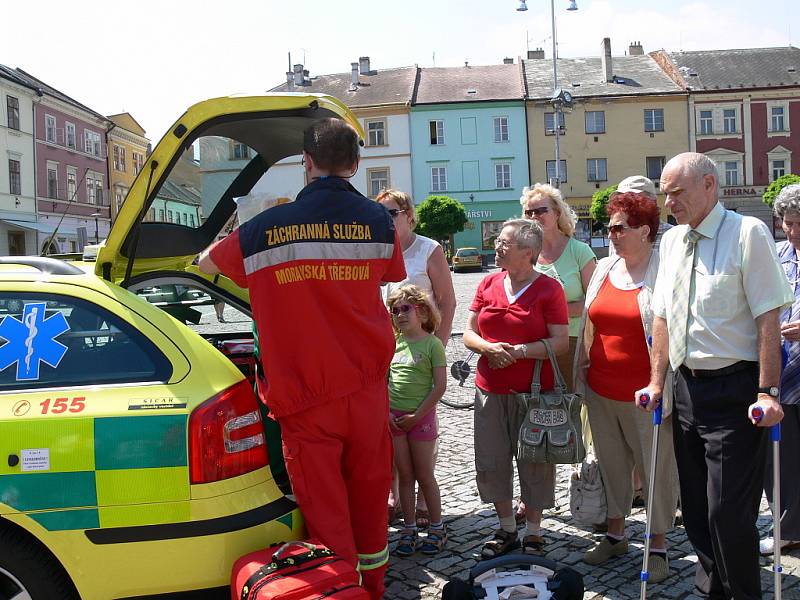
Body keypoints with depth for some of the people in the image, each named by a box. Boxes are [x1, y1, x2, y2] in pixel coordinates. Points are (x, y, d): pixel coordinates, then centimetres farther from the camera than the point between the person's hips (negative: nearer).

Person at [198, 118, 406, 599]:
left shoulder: (267, 228, -5)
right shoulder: (377, 221, -1)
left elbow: (206, 264, 13)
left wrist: (227, 234, 34)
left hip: (306, 400, -2)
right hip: (367, 388, 3)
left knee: (327, 518, 5)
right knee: (370, 504, 18)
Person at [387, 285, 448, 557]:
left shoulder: (432, 343, -7)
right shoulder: (394, 343, 7)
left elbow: (440, 386, -11)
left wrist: (416, 416, -13)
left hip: (421, 417, -4)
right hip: (394, 418, 4)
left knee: (424, 476, 4)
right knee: (405, 475, 11)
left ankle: (436, 528, 20)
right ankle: (409, 528, 21)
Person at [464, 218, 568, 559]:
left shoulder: (548, 289, -6)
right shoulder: (488, 285, 8)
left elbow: (561, 342, -10)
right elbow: (469, 333, 8)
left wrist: (520, 351, -22)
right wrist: (489, 348, -12)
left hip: (534, 391, -4)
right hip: (490, 390, 5)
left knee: (534, 463, 5)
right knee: (491, 462, 9)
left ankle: (533, 533, 22)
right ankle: (506, 528, 26)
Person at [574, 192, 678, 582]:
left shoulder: (665, 272, -11)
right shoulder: (603, 269, 8)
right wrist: (581, 375, 14)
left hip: (644, 395, -6)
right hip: (602, 390, 6)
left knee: (657, 466, 7)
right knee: (611, 462, 17)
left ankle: (659, 545, 22)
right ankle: (615, 534, 34)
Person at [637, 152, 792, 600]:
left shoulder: (747, 233, -10)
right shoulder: (672, 242, 11)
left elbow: (768, 317, -14)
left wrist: (768, 391, -17)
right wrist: (657, 382, 11)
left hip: (734, 390, -7)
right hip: (687, 387, 7)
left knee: (729, 511, -4)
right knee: (696, 506, 16)